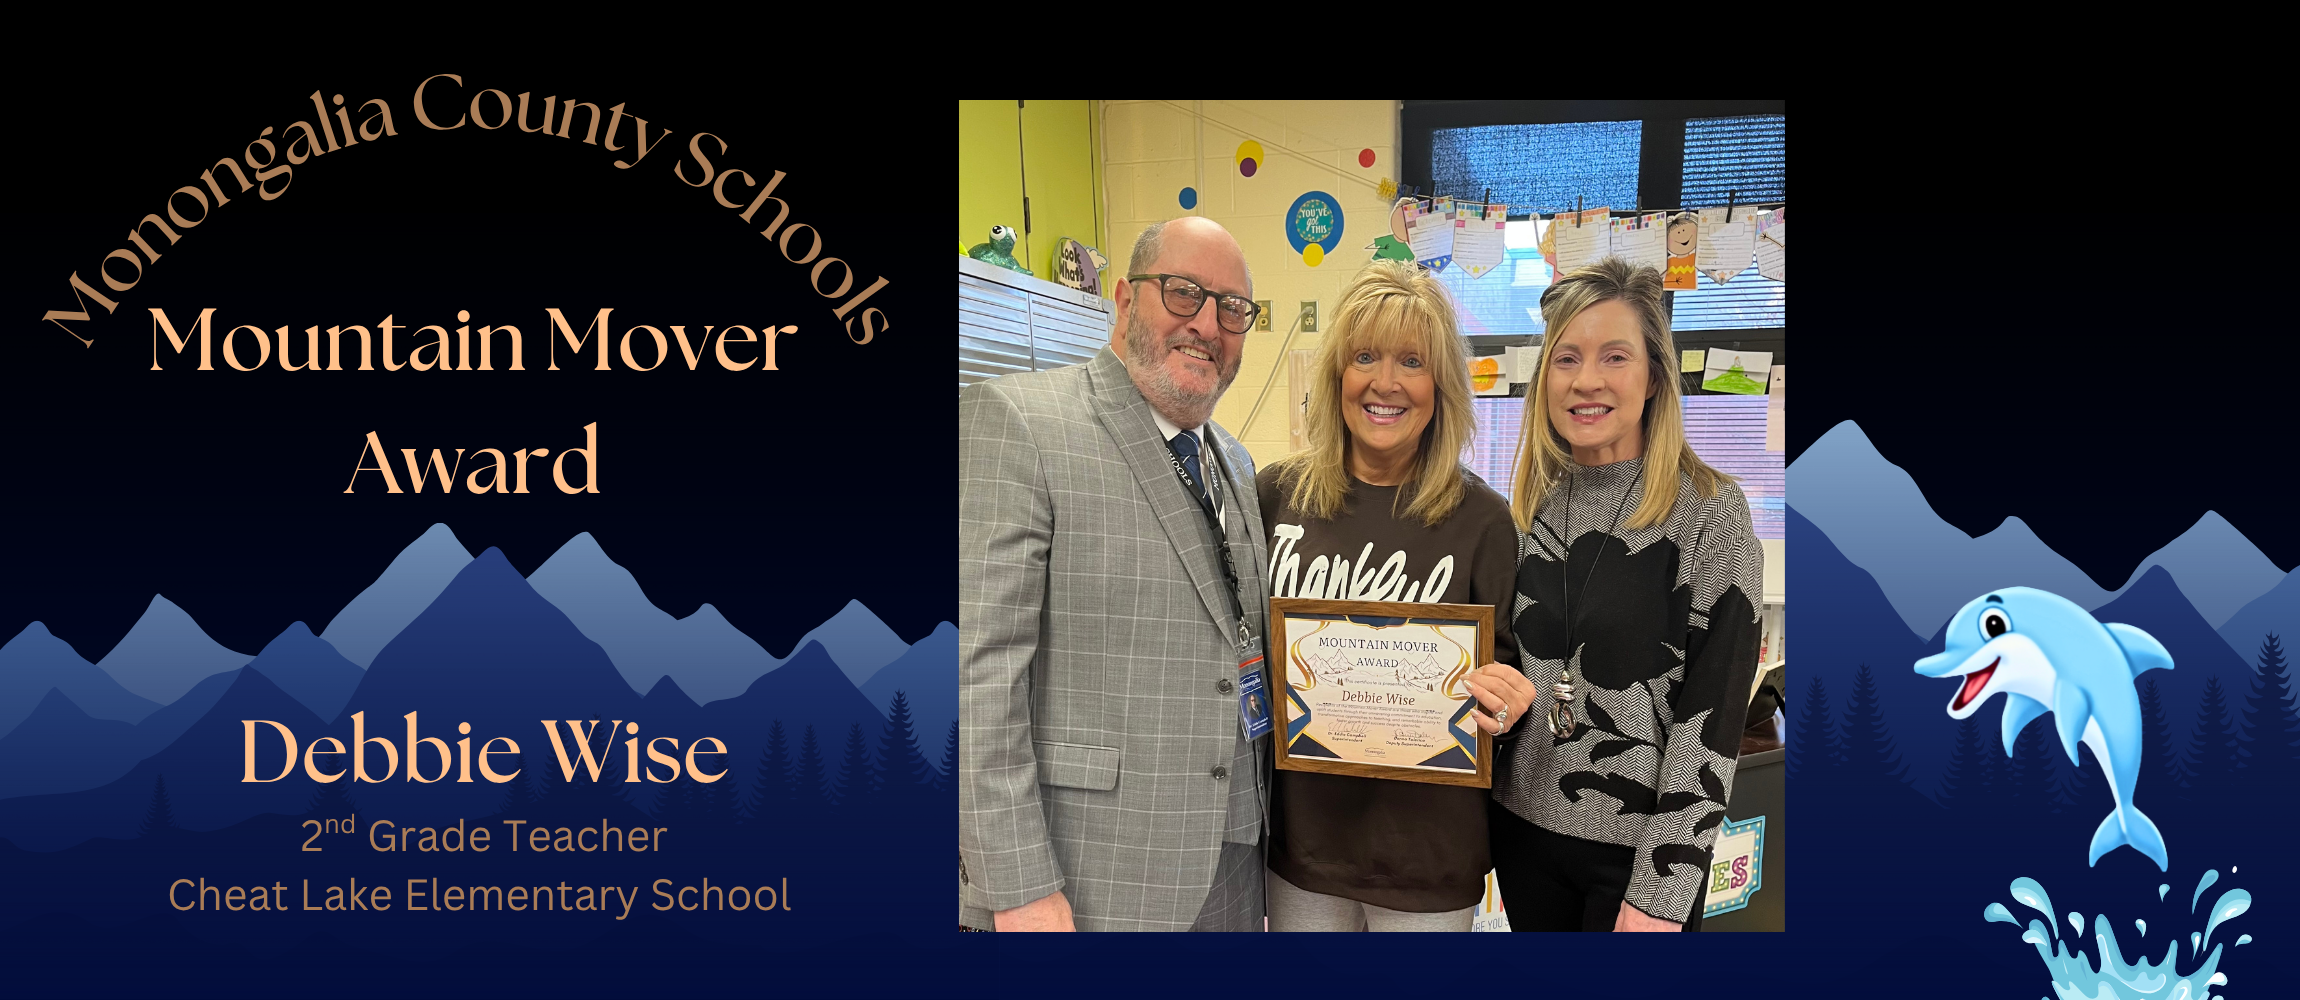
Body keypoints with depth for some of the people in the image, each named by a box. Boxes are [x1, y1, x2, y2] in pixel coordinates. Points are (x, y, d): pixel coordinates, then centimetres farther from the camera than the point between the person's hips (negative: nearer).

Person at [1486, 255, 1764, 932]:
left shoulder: (1711, 513, -11)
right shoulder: (1531, 506, 5)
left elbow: (1712, 714, -14)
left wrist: (1663, 892, -17)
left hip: (1641, 845, -5)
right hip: (1523, 826, 5)